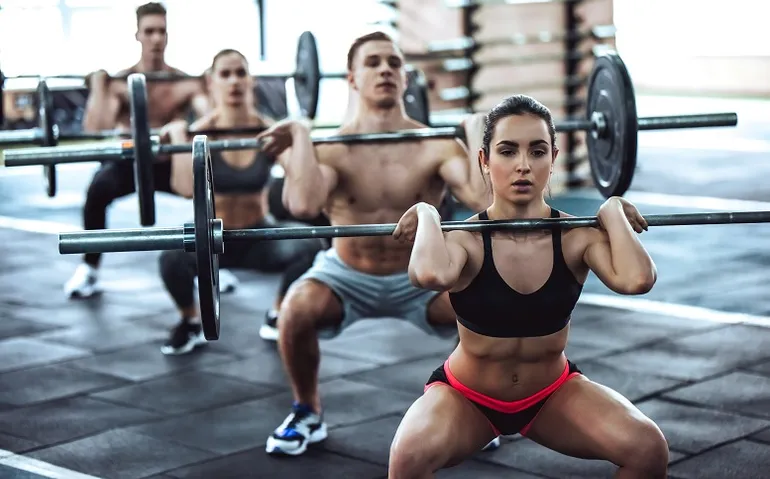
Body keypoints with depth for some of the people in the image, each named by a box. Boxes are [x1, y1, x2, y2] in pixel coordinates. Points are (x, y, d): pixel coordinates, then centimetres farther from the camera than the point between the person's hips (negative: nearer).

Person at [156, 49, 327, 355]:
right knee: (173, 257, -35)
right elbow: (187, 188, -32)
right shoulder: (201, 132, -14)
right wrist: (178, 135, -29)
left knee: (311, 245, -28)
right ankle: (190, 324, -1)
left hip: (259, 236, 2)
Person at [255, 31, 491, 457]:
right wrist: (300, 136, -31)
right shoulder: (330, 149, -18)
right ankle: (307, 413, -3)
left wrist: (475, 132, -24)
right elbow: (302, 205, -41)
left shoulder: (437, 146, -15)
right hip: (346, 277, -1)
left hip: (419, 279, 1)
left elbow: (486, 200, -33)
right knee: (296, 311, -33)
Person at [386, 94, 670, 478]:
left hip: (554, 393, 2)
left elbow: (637, 280, -39)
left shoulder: (577, 236, -16)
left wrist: (613, 212, -24)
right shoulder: (466, 238, -22)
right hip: (465, 396, -2)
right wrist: (427, 215, -30)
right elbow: (431, 274, -49)